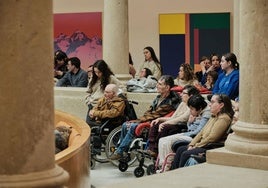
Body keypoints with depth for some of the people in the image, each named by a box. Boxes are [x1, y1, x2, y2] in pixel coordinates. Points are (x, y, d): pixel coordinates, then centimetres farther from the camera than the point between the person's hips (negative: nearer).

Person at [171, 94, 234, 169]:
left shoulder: (224, 118, -15)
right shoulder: (213, 117, 18)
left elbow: (211, 138, -20)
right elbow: (201, 132, 15)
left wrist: (196, 146, -13)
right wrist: (191, 145, 2)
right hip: (202, 145, 10)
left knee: (186, 154, -22)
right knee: (180, 149, -1)